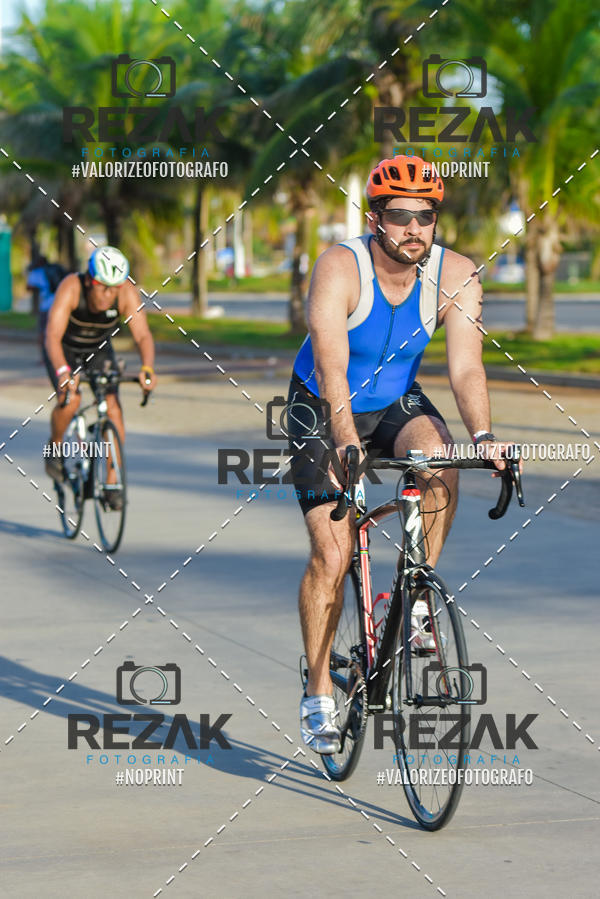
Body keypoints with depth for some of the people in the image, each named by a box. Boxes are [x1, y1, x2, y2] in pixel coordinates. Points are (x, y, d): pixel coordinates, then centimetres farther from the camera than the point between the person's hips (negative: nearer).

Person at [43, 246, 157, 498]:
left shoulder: (127, 293, -28)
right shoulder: (71, 288, -35)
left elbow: (143, 335, -31)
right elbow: (52, 337, -42)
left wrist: (147, 368, -50)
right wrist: (63, 371, -59)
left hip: (99, 350, 2)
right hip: (64, 349, -2)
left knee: (113, 407, -16)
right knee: (70, 399, -27)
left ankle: (113, 480, -9)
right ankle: (55, 447, 3)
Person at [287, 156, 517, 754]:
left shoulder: (455, 277, -18)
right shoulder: (339, 268, -27)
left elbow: (465, 368, -26)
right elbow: (331, 368, -38)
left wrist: (483, 437, -43)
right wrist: (346, 442, -52)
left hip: (396, 403, 2)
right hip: (322, 410, -2)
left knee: (440, 458, -32)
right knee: (331, 555, -11)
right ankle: (318, 695, 6)